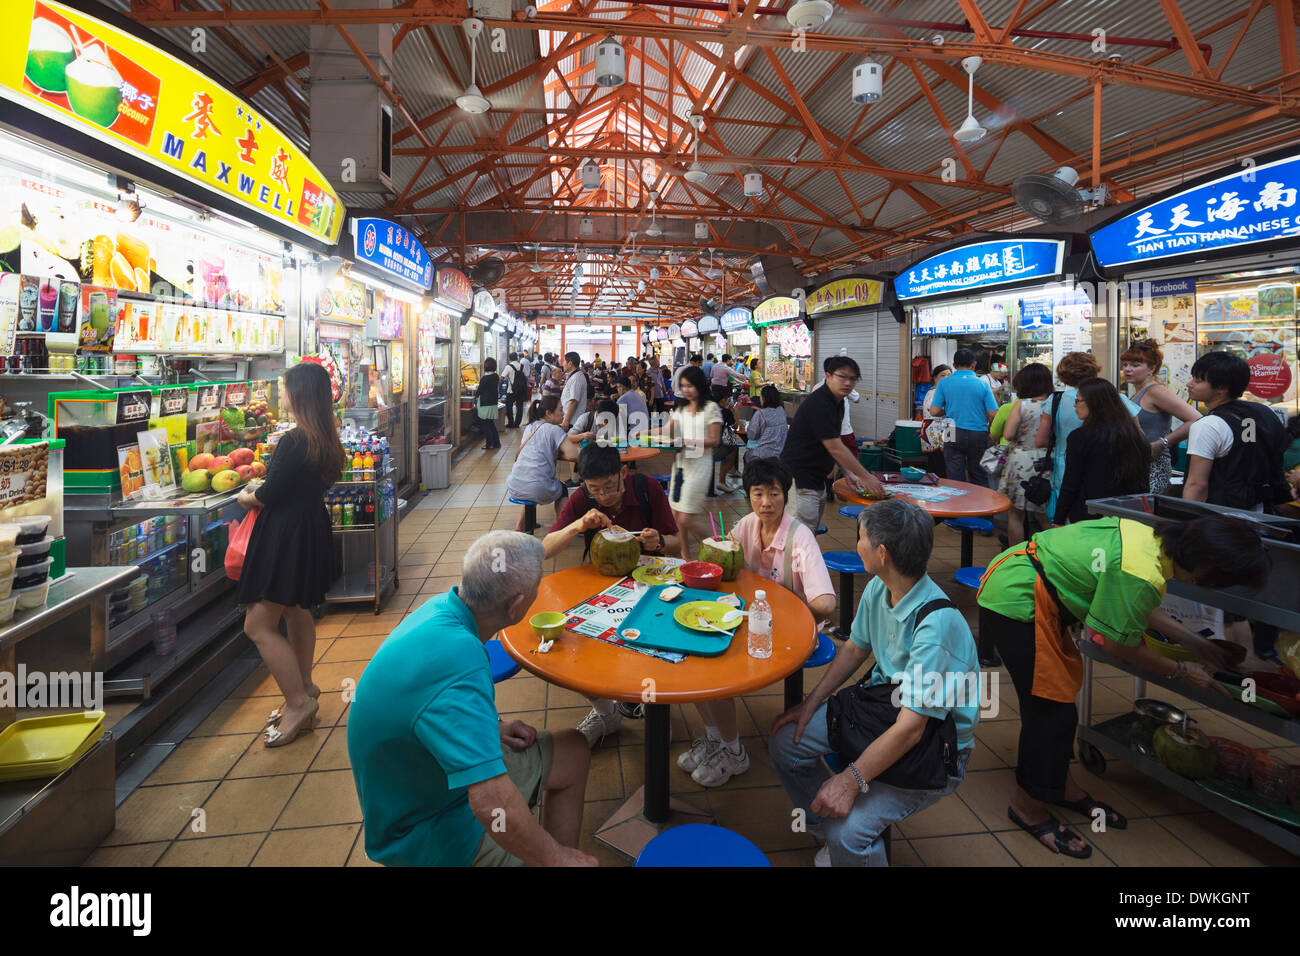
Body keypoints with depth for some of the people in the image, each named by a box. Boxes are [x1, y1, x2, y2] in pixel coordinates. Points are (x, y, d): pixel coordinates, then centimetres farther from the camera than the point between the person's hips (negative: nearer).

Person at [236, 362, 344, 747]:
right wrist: (262, 493, 7)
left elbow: (268, 496, -17)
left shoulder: (294, 442, -22)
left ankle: (299, 702, 5)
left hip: (287, 537, -10)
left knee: (258, 625, -1)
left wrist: (246, 497, 3)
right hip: (312, 531, 10)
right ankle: (303, 690, 35)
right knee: (297, 612, 22)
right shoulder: (324, 440, 5)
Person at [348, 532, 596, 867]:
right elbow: (490, 802, -40)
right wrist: (556, 859, -25)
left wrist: (490, 725, 0)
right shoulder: (458, 662, -38)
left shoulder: (442, 606, -9)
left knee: (574, 753, 14)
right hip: (426, 829, -9)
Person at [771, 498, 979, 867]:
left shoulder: (937, 624, -32)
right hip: (880, 705, 8)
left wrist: (851, 781, -27)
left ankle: (842, 840, 10)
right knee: (786, 740, -3)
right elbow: (855, 648, 10)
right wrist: (812, 702, 4)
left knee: (850, 831, -26)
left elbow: (910, 728, -30)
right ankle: (833, 836, 18)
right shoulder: (877, 589, -7)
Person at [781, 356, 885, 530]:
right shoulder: (819, 404, -19)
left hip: (817, 480, 10)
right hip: (800, 482, -10)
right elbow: (835, 448, -20)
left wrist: (848, 473, 8)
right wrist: (867, 477, -15)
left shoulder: (838, 402, 11)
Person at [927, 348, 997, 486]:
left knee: (955, 481, 3)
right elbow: (993, 415, -6)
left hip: (953, 435, 0)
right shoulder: (983, 385, -3)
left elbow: (934, 412, -5)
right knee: (980, 480, 12)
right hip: (978, 435, 0)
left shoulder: (944, 383, -2)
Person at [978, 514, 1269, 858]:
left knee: (1059, 691, 20)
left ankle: (1059, 785, 38)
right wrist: (1181, 671, 6)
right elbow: (1118, 644, -9)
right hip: (1017, 603, -10)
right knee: (1051, 709, 0)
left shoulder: (1149, 535, 3)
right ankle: (1029, 806, 18)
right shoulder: (1142, 576, -24)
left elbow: (1135, 612, 20)